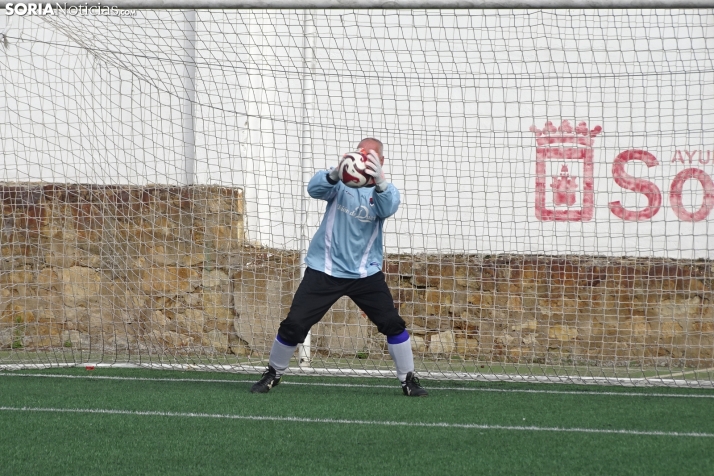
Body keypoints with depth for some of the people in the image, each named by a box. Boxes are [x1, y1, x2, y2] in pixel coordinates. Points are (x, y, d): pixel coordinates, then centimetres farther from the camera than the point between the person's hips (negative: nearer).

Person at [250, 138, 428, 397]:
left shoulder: (386, 190, -4)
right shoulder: (341, 181, -6)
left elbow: (387, 208, -27)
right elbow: (315, 189, -26)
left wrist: (379, 182, -50)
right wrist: (335, 174, -49)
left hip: (366, 273, 1)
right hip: (325, 270, -1)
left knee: (392, 323, -5)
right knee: (294, 324, -4)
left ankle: (408, 380, 11)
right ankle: (273, 374, 18)